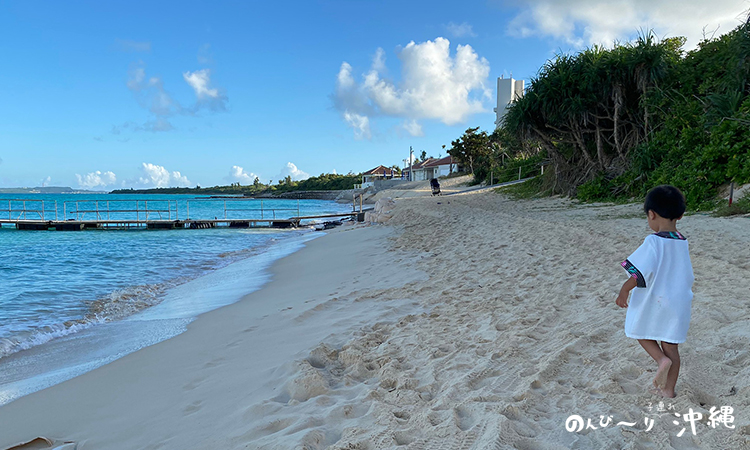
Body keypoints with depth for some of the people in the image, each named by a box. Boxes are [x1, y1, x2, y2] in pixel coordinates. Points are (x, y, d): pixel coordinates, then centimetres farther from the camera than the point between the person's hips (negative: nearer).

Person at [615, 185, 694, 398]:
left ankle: (661, 359, -5)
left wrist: (624, 290, -14)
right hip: (678, 302, 6)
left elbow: (642, 271, -23)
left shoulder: (654, 241, -18)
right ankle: (668, 389, 19)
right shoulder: (682, 242, 3)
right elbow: (688, 276, 12)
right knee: (671, 345, 12)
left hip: (652, 302, -6)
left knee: (641, 332, 18)